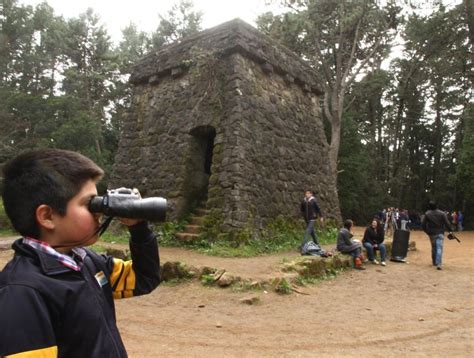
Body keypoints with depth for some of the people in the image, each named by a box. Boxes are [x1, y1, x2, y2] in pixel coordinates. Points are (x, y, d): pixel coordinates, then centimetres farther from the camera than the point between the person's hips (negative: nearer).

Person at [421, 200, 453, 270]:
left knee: (433, 248, 17)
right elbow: (447, 223, -6)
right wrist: (450, 230, 4)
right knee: (439, 248, -8)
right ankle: (439, 264, -20)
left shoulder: (427, 214, -3)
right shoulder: (442, 213, -4)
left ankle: (434, 262, 27)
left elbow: (423, 224, -3)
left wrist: (427, 231, 10)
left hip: (431, 233, 2)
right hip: (440, 233, -2)